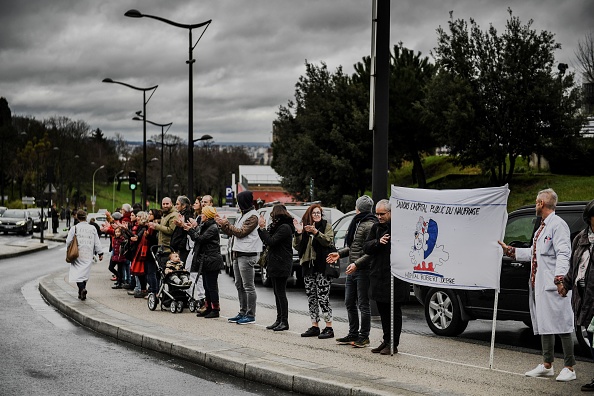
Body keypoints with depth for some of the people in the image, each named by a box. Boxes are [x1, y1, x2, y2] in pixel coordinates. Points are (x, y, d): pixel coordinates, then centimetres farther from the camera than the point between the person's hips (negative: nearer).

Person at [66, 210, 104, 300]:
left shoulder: (74, 228, -3)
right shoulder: (92, 228, 5)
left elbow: (68, 241, 0)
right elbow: (97, 242, 7)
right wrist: (100, 253, 13)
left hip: (78, 255, -3)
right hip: (88, 255, 3)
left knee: (77, 272, -4)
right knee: (85, 272, 12)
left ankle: (82, 289, -24)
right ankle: (82, 291, 15)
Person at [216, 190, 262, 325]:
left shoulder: (253, 216, -12)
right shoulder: (244, 215, 19)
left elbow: (241, 232, -18)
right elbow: (233, 232, 20)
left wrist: (226, 224, -8)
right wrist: (222, 224, 11)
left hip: (247, 256, -10)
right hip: (238, 254, 10)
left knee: (248, 286, -6)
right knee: (239, 285, 14)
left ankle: (250, 315, -3)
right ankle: (243, 312, 22)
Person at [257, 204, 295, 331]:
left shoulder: (285, 228, -15)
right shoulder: (277, 227, 17)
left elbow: (271, 241, -21)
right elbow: (268, 242, 14)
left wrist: (262, 228, -16)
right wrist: (262, 228, 6)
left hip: (281, 265, -10)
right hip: (274, 264, 10)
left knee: (280, 293, -7)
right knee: (277, 293, 12)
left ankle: (284, 322, -2)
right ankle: (279, 320, 17)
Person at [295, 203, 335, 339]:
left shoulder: (326, 226, 2)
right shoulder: (304, 226, 14)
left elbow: (328, 241, -15)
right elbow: (297, 246, 6)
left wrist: (316, 232, -26)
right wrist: (298, 233, -9)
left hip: (322, 267, -5)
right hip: (308, 267, 5)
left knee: (323, 297, -10)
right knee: (311, 297, 9)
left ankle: (329, 327, -7)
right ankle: (314, 326, 16)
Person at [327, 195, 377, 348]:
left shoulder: (369, 225, -15)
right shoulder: (357, 223, 15)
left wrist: (357, 264, -24)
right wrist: (339, 253, 20)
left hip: (363, 270, -10)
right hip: (352, 269, 10)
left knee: (363, 305, -1)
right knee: (349, 303, 14)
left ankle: (364, 337, 7)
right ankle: (353, 335, 23)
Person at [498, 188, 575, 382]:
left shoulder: (558, 225, -11)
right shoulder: (542, 227, 19)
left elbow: (563, 254, -19)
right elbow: (533, 253, 26)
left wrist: (560, 277, -30)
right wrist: (509, 250, 31)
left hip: (553, 285, -10)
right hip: (539, 284, 10)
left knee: (561, 326, -6)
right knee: (544, 326, 13)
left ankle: (569, 368, -2)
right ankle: (547, 366, 21)